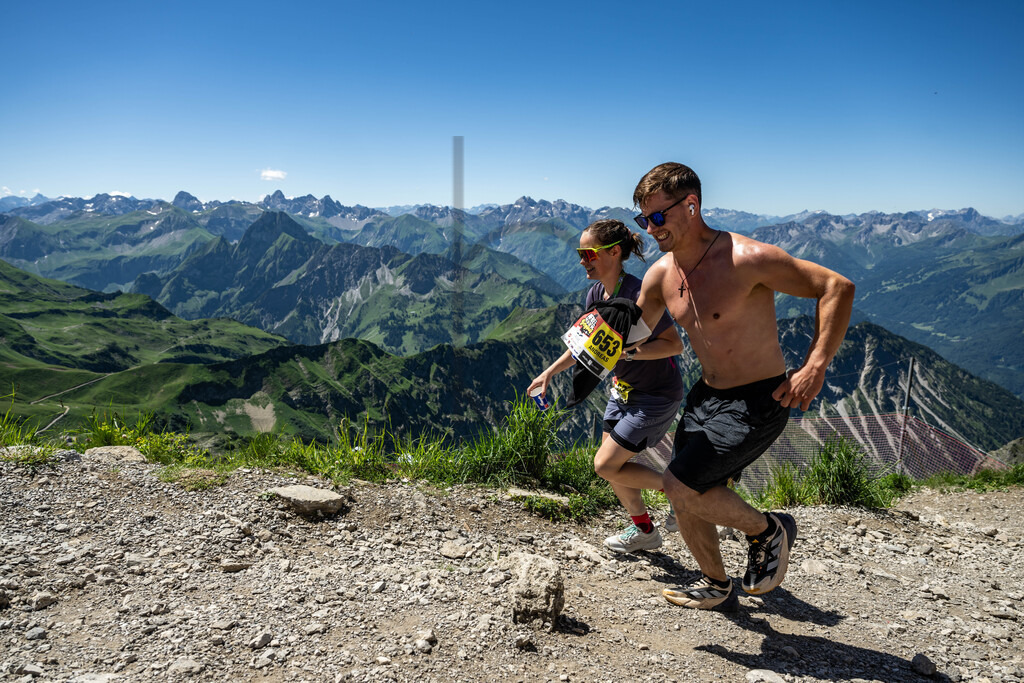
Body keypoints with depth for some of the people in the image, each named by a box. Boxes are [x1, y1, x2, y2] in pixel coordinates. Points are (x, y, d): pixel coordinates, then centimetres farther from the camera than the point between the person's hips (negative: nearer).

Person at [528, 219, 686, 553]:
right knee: (610, 462, 12)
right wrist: (549, 373, 11)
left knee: (606, 465, -7)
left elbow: (674, 344, -25)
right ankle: (644, 531, 31)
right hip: (625, 389, 9)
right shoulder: (597, 294, -1)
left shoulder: (638, 294, -27)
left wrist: (627, 352, -34)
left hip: (657, 394, -8)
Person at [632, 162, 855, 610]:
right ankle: (716, 587, 37)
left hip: (758, 402, -7)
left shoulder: (747, 259, -23)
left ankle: (768, 531, 12)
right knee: (685, 501, 12)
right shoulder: (660, 275, -1)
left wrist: (815, 366, -27)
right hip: (706, 395, 7)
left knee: (679, 485, -15)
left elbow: (838, 288, -19)